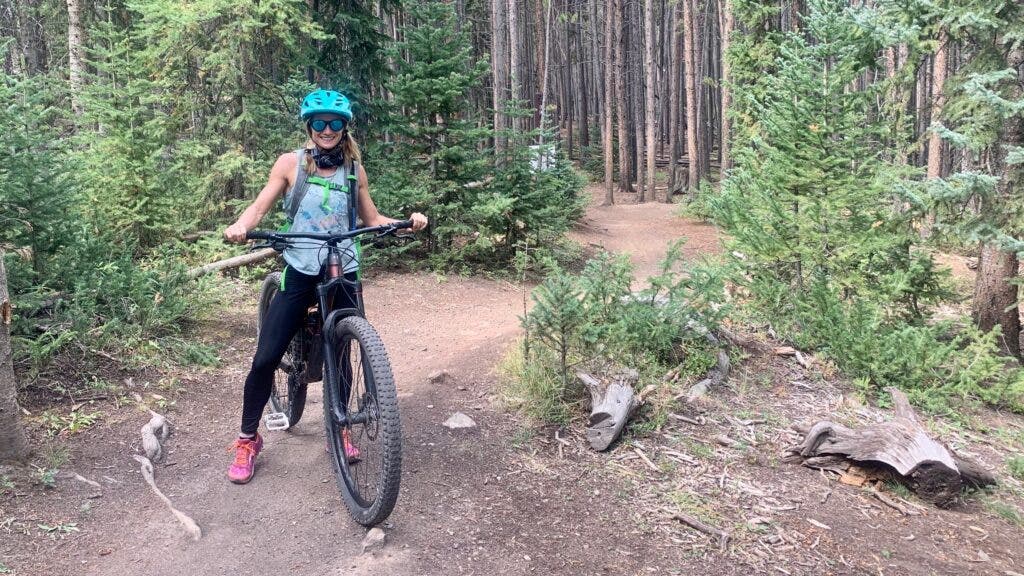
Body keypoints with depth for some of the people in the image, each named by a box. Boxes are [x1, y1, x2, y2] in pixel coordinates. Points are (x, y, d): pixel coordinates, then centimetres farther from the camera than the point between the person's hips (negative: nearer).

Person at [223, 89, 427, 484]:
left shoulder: (354, 170, 7)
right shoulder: (290, 163, 1)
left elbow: (372, 220, 12)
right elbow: (260, 206, -4)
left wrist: (408, 222, -6)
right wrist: (240, 226, -26)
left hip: (343, 274, 2)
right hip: (300, 272, -2)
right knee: (265, 358, -5)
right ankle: (248, 440, 13)